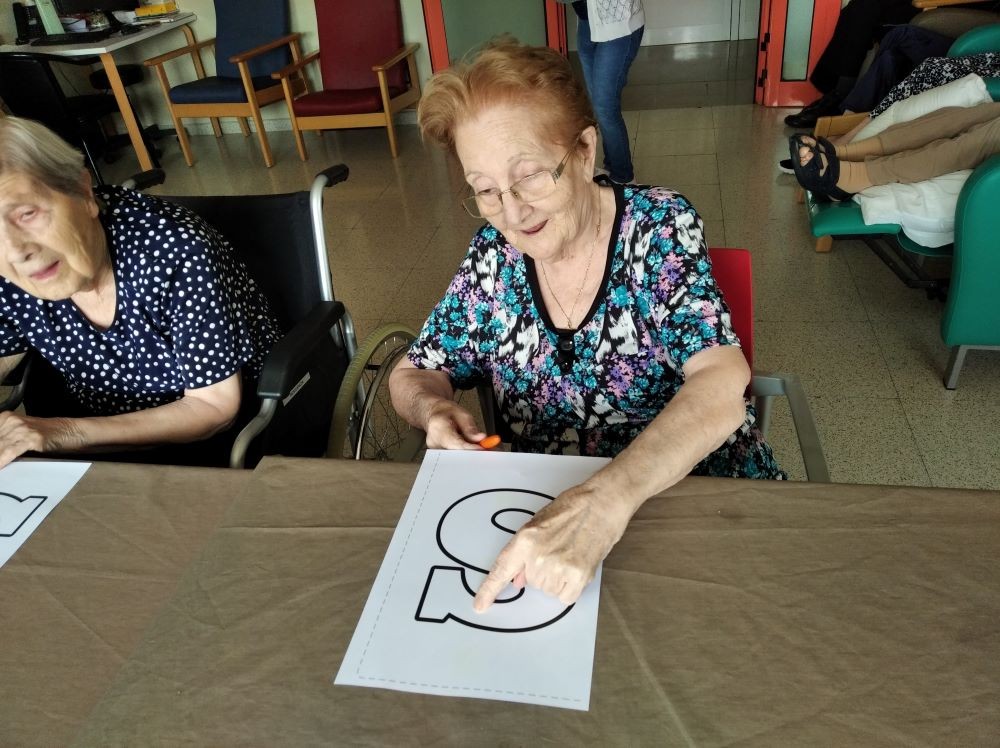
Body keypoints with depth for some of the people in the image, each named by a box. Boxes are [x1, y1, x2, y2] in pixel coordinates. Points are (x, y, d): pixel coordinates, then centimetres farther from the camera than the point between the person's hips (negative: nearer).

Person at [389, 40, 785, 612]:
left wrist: (605, 503, -43)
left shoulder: (660, 226, -13)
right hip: (550, 507, 4)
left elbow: (721, 389, -27)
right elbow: (413, 375, 7)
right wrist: (434, 409, -18)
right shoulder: (494, 254, -2)